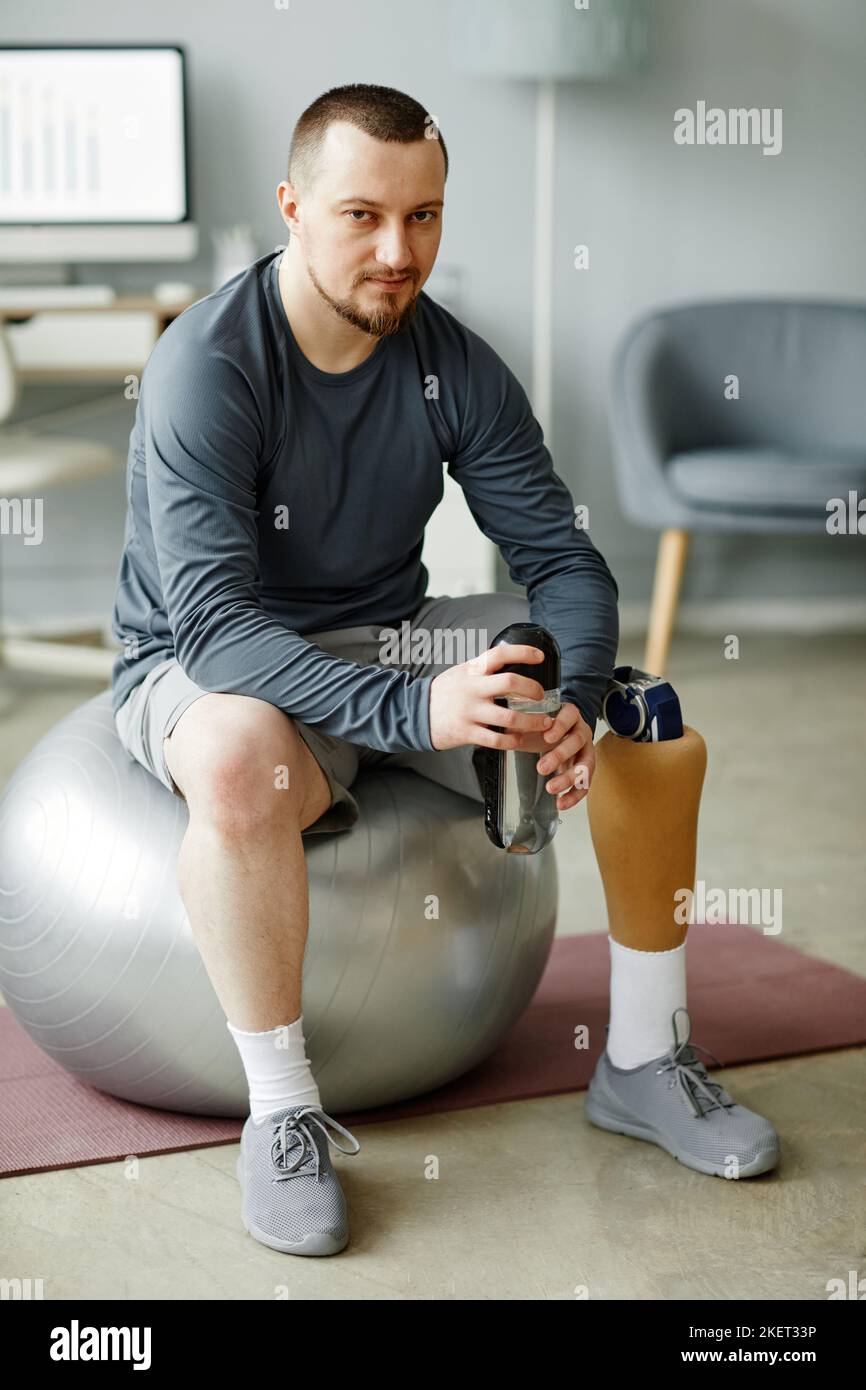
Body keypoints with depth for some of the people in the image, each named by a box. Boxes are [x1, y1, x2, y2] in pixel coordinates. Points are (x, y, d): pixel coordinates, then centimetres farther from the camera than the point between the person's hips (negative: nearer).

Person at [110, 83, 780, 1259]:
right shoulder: (207, 366, -23)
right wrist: (412, 709, -45)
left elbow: (561, 555, -6)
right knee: (238, 765, -41)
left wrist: (574, 699, -29)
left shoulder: (457, 367, -6)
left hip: (395, 636, 5)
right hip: (205, 668, -5)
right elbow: (214, 621, -31)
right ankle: (282, 1113, -22)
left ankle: (641, 1062, 6)